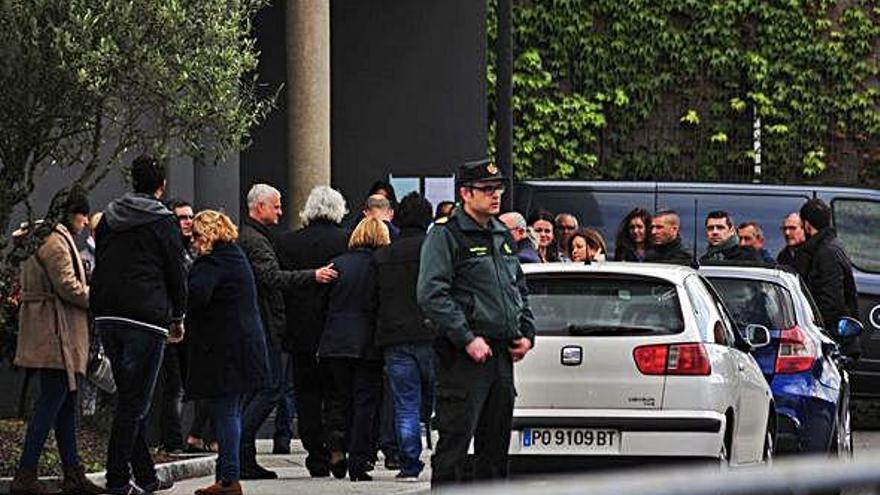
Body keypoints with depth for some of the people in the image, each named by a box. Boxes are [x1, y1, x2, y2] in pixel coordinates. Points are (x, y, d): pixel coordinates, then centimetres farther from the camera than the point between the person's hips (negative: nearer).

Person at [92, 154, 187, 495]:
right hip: (146, 317, -6)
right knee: (135, 401, -5)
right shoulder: (162, 221, -4)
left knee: (130, 397, 14)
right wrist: (178, 318, 10)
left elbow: (100, 265, 17)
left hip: (106, 314, 6)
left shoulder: (109, 218, 13)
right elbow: (176, 272, -2)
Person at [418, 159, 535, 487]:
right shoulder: (445, 236, -7)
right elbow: (431, 295, -16)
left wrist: (526, 333, 12)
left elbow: (520, 290, 28)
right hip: (463, 358, -8)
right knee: (454, 442, -9)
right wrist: (467, 339, -21)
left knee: (496, 444, 12)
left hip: (502, 355, 8)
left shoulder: (502, 237, 19)